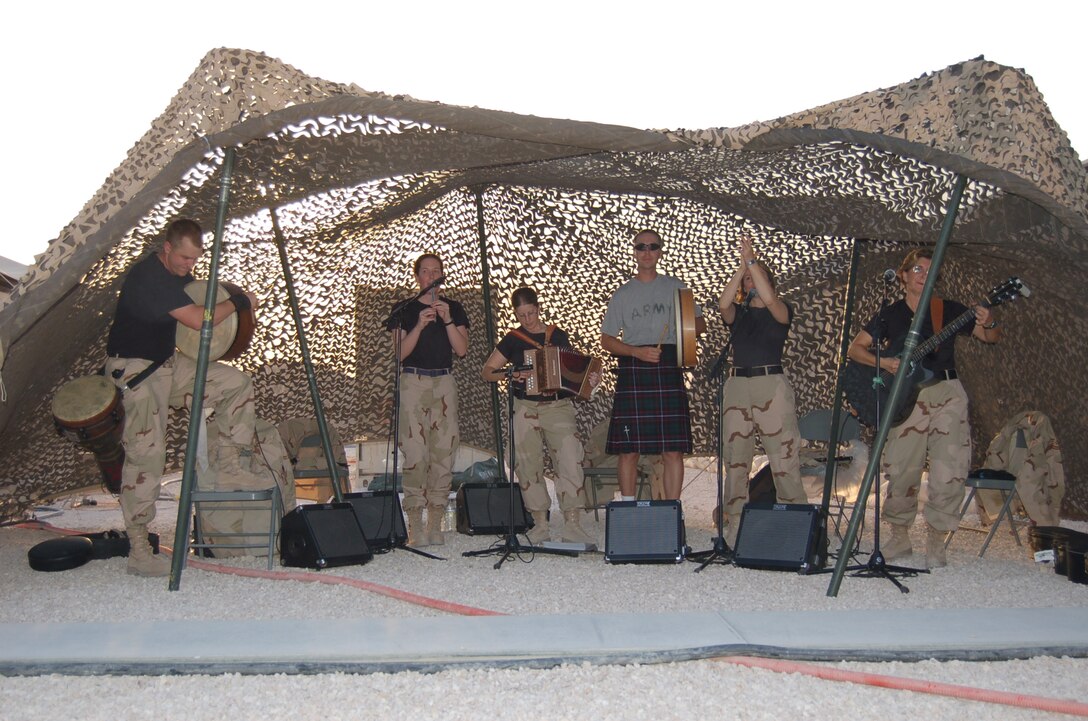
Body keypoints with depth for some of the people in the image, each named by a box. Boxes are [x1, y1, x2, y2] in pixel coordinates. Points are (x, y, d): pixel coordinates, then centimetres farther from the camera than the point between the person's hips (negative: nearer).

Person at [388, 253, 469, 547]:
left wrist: (447, 320, -11)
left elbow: (462, 349, 2)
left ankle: (435, 524, 4)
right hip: (413, 382, -2)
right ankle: (415, 525, -5)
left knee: (444, 451, -3)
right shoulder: (404, 309, 8)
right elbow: (400, 352, -2)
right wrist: (420, 325, -14)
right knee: (415, 453, -9)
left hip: (444, 382, 2)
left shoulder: (454, 308, 13)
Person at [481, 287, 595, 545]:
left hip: (559, 407, 0)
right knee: (529, 466, 1)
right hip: (525, 410, 0)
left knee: (570, 461, -12)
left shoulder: (558, 336, 9)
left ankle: (572, 524, -8)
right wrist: (509, 374, -11)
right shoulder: (512, 340, 6)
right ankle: (540, 523, 12)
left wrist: (587, 379, -5)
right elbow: (486, 371, 7)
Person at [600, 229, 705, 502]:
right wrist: (638, 352, -9)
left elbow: (701, 324, 17)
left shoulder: (675, 287, 15)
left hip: (668, 367, 0)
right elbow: (606, 340, 9)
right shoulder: (622, 293, 13)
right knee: (628, 448, -2)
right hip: (633, 370, 0)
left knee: (673, 449, -3)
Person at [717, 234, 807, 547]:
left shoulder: (782, 311, 8)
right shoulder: (737, 313, 16)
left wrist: (752, 260, -12)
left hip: (772, 385, -4)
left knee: (784, 456, -8)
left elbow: (769, 300, -14)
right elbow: (723, 303, -6)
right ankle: (736, 523, 10)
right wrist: (741, 265, -8)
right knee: (735, 457, 3)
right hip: (737, 385, 4)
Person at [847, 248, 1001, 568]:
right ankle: (900, 538, 16)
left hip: (947, 394, 0)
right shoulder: (890, 314, 8)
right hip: (909, 397, 0)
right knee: (901, 471, 0)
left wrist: (988, 325, -13)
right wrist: (883, 362, -11)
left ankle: (935, 543, 7)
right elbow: (854, 348, 6)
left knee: (950, 473, -5)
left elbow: (992, 338, 10)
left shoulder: (948, 310, 8)